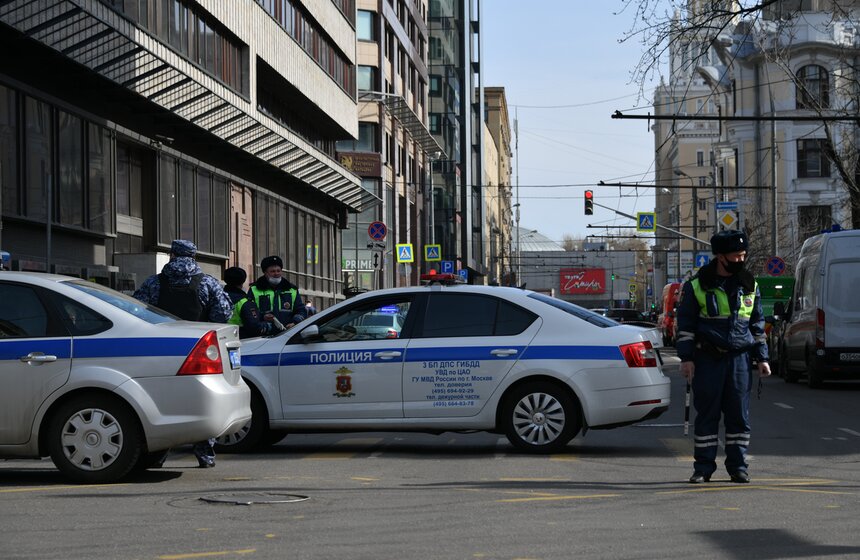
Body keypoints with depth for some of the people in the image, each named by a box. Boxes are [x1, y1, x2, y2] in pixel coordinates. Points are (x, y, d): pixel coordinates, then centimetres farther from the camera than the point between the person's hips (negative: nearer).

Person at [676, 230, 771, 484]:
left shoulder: (749, 285, 11)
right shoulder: (697, 285, 0)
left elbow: (757, 324, 17)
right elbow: (685, 323, 2)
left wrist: (761, 357, 11)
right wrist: (686, 358, -5)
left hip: (740, 358, 3)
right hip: (707, 359, -3)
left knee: (739, 415, 3)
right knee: (707, 415, 1)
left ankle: (738, 466, 11)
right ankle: (703, 467, 7)